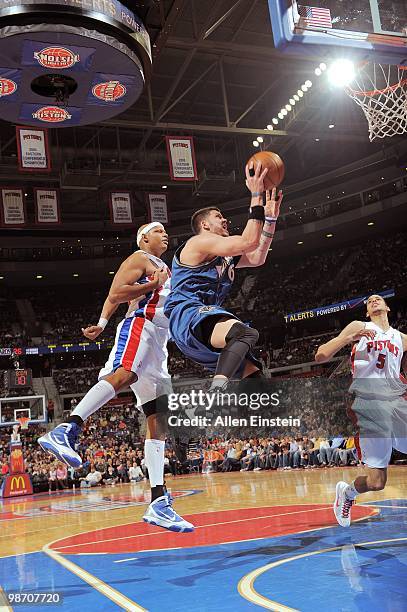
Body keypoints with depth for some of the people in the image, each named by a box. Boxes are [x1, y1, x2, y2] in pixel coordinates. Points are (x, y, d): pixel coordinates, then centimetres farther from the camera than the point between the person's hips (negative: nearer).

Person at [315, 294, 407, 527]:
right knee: (377, 482, -5)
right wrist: (350, 338, -10)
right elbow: (321, 356, 2)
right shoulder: (359, 327, 10)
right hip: (369, 405, -4)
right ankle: (346, 493, 26)